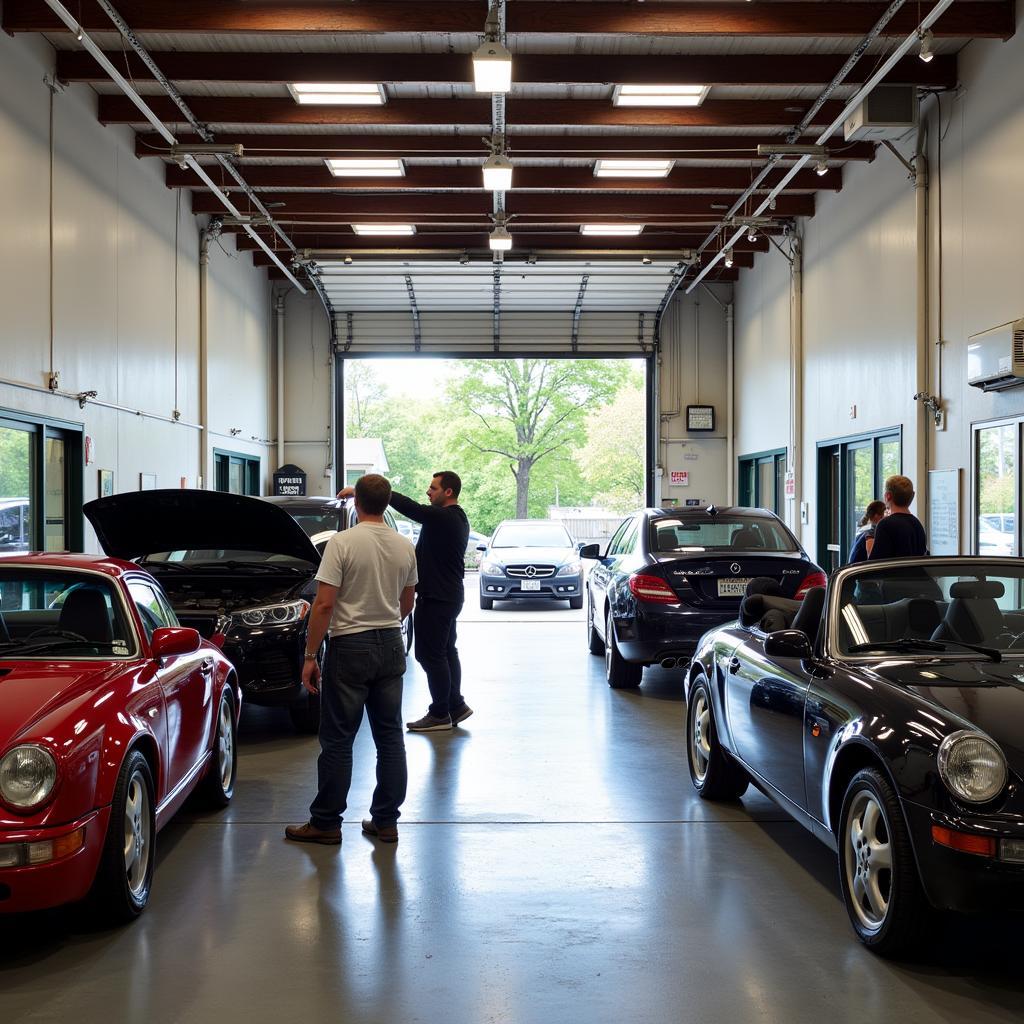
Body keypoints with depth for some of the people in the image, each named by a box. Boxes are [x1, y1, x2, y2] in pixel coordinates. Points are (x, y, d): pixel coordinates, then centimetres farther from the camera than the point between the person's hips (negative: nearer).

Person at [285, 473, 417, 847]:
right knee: (389, 736, 10)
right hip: (391, 646, 5)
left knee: (338, 738, 1)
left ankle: (326, 823, 7)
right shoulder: (405, 547, 4)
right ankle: (385, 821, 15)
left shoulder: (342, 543, -13)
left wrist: (310, 655, -10)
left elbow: (324, 604, -16)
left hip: (350, 647, -5)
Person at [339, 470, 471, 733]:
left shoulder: (443, 517, -20)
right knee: (446, 651, 18)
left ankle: (440, 713, 1)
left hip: (436, 598, -11)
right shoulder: (457, 518, 13)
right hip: (450, 595, 11)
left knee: (430, 654, -4)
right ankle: (455, 705, 25)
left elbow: (407, 506, -26)